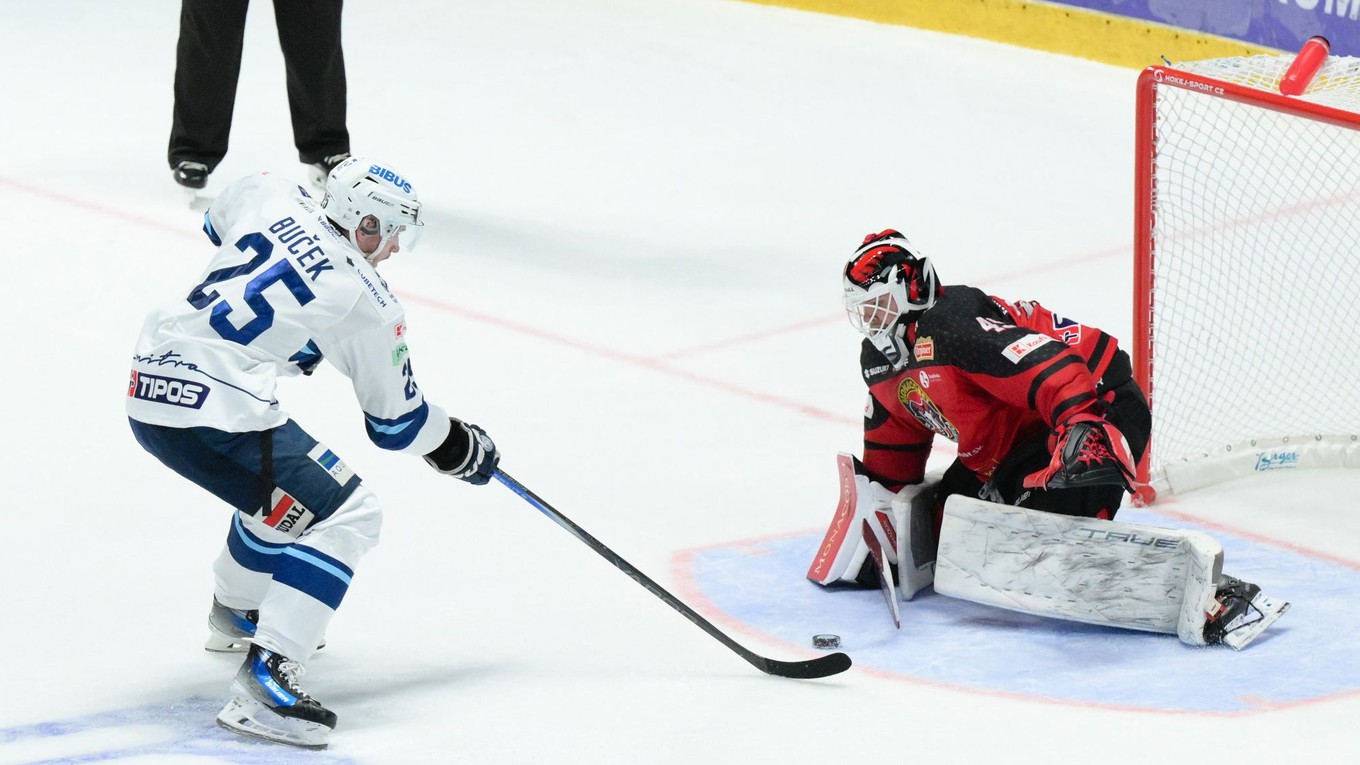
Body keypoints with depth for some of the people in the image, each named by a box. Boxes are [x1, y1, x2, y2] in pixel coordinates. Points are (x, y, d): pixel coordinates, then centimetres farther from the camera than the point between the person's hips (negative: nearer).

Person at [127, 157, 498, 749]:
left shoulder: (268, 196, 8)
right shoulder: (367, 306, -6)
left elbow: (218, 226, 34)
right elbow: (395, 423, 6)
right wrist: (458, 446, 25)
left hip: (150, 379, 9)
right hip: (214, 410, -9)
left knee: (284, 480, 31)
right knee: (344, 515, -5)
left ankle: (235, 613, 51)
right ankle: (263, 683, -16)